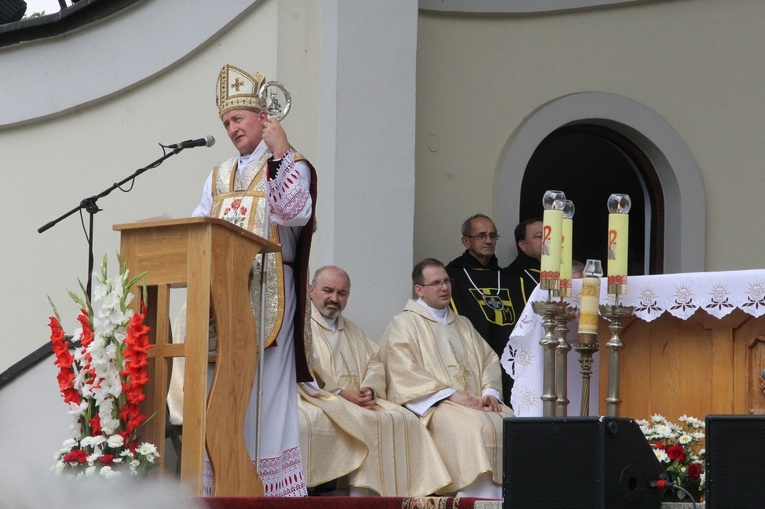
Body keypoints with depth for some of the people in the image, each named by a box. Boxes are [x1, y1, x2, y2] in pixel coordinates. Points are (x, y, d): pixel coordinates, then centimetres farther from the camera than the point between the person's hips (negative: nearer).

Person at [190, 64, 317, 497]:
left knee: (263, 391, -9)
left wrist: (281, 154, -19)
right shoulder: (220, 176, 20)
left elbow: (295, 214, -17)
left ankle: (272, 486, -8)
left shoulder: (290, 167, 2)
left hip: (266, 293, -6)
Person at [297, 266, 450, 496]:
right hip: (318, 400, -6)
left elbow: (374, 363, 18)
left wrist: (370, 390, -5)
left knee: (405, 420, -16)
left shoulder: (353, 331, 28)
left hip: (359, 401, 6)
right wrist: (341, 393, -16)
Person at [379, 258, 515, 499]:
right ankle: (480, 497, -36)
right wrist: (451, 394, -16)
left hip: (474, 402, 6)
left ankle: (507, 494, -25)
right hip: (432, 405, -6)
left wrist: (489, 392, -3)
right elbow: (405, 373, -7)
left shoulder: (462, 324, 26)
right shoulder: (404, 324, 6)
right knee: (476, 426, -34)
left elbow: (489, 360, 19)